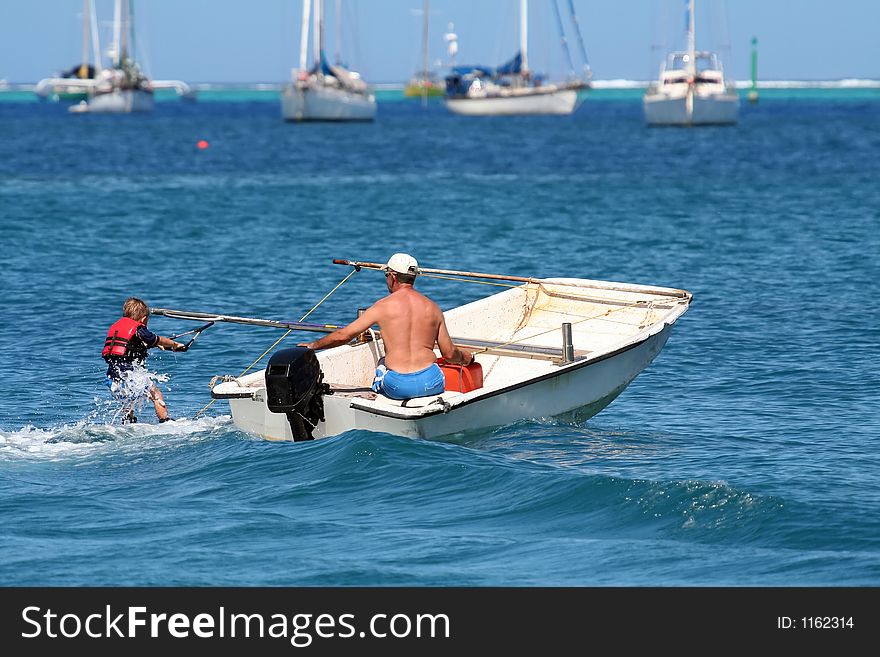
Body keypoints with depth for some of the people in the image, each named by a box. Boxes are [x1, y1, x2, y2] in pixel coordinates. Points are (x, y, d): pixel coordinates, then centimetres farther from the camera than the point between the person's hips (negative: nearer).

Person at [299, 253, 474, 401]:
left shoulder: (383, 306, -2)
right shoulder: (432, 308, 5)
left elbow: (343, 336, 2)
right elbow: (449, 354, 9)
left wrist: (313, 346, 18)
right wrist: (464, 357, 32)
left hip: (397, 387, -1)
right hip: (430, 384, 1)